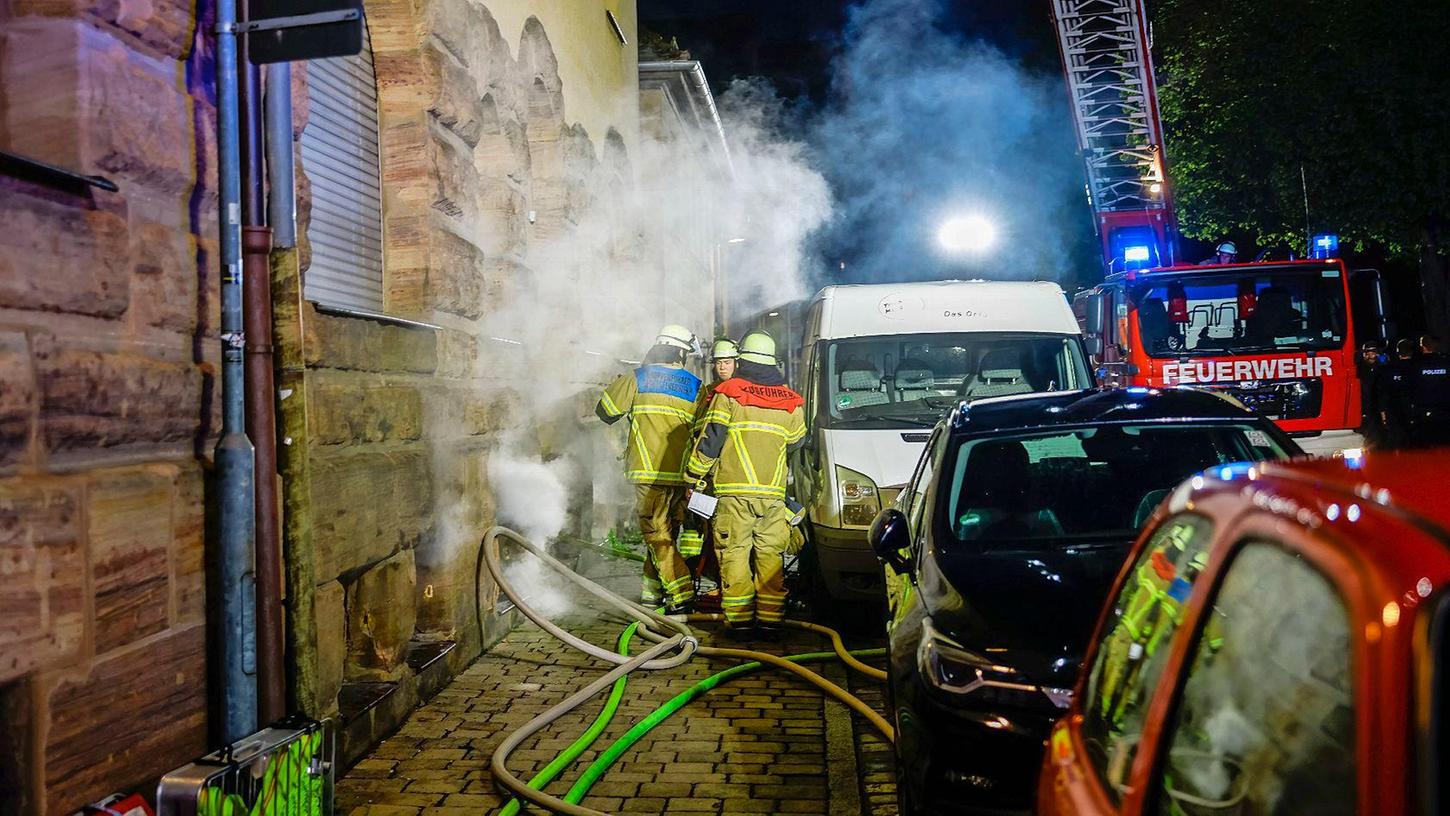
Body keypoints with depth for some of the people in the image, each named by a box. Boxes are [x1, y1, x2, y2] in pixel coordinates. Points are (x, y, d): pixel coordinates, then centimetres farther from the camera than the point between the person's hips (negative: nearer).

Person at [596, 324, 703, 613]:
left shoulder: (637, 378, 1)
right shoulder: (695, 387, 8)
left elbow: (605, 412, 9)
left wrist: (617, 384, 25)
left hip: (649, 471, -3)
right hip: (682, 474, 3)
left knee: (656, 532, -2)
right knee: (667, 531, 15)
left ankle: (681, 595, -10)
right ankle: (652, 590, 22)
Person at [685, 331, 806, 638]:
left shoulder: (728, 394, -2)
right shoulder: (790, 401, 10)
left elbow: (710, 439, -5)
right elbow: (796, 440, 24)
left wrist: (693, 477, 2)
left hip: (735, 492, -3)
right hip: (774, 494, 3)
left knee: (735, 555, 2)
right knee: (771, 556, 7)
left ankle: (740, 621, 1)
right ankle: (770, 621, 7)